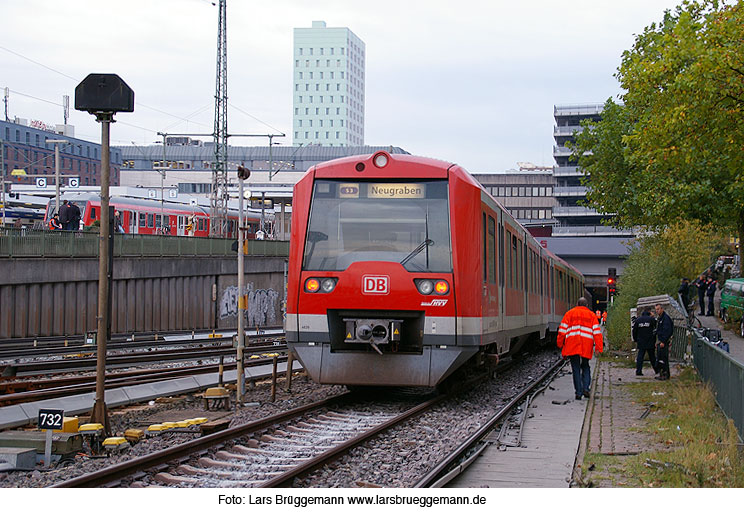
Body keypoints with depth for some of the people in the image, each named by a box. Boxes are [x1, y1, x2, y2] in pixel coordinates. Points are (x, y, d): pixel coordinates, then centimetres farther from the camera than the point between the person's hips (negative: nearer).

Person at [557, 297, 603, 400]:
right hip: (586, 346, 1)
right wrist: (598, 347, 2)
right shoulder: (591, 315, 12)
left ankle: (579, 392, -2)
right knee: (585, 367, 17)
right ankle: (586, 388, 1)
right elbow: (597, 332, 4)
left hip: (572, 345, -1)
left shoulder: (569, 313, 10)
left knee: (576, 369, 3)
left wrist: (560, 344, 12)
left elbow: (562, 330, 5)